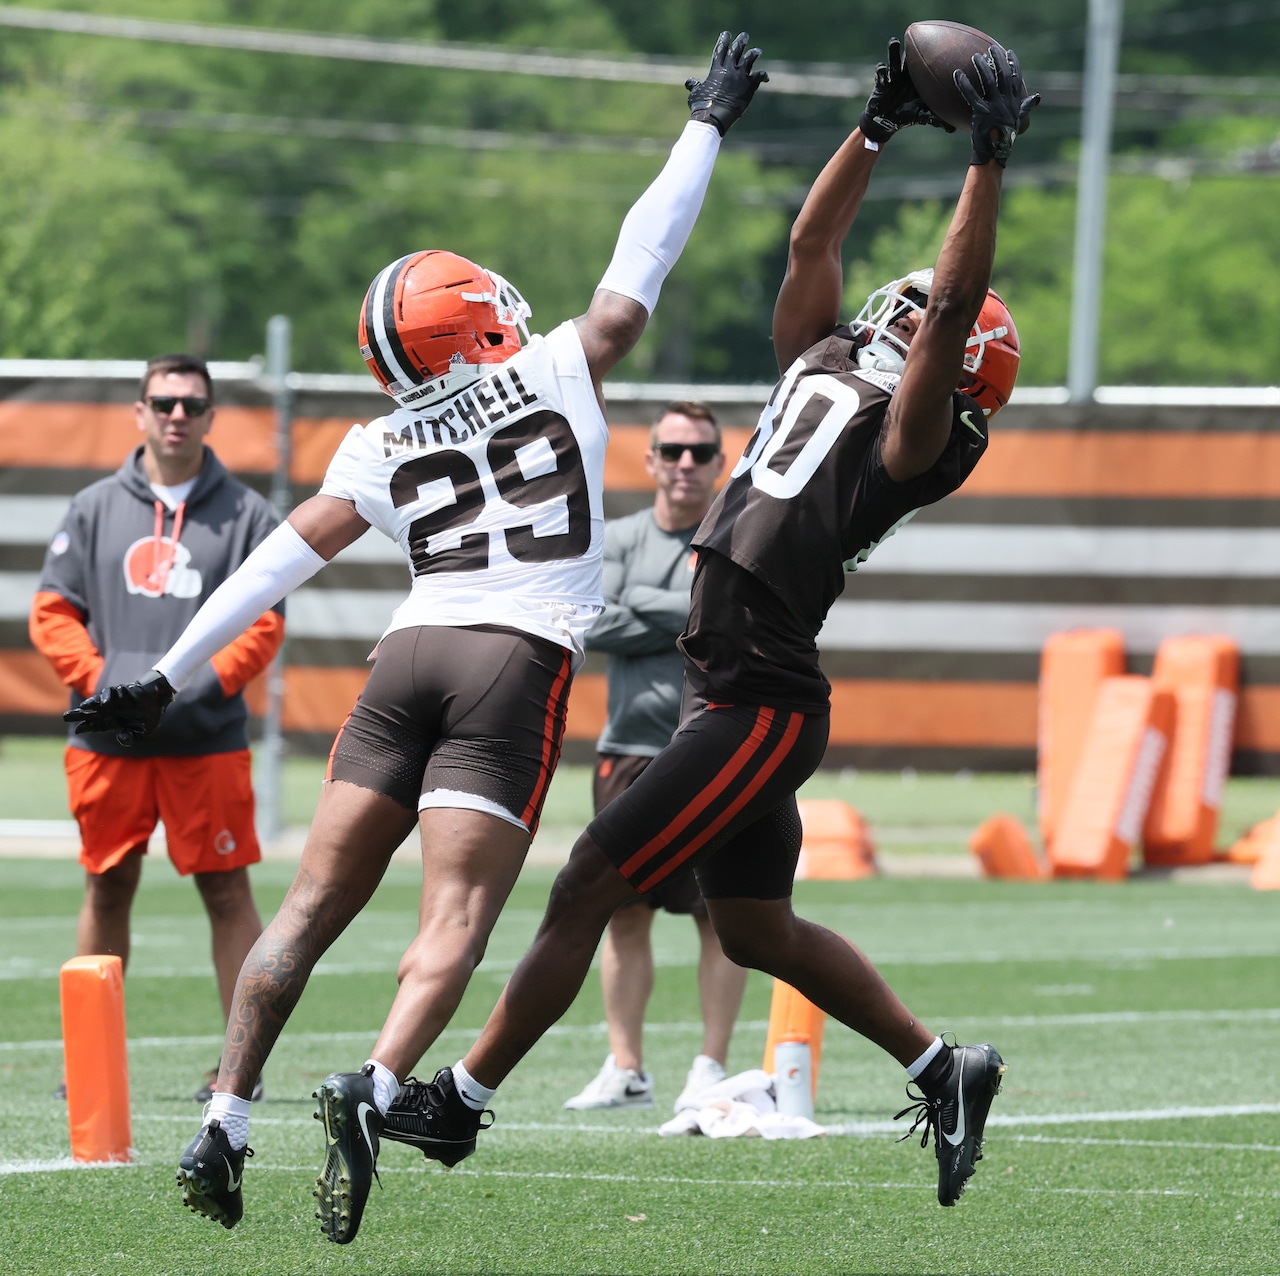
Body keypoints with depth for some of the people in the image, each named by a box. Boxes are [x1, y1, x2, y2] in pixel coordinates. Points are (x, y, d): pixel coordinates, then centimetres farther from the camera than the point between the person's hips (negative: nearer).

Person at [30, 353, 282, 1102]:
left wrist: (205, 684, -13)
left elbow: (263, 624, 0)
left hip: (208, 739, -2)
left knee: (227, 892, -2)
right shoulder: (97, 508, 10)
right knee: (107, 890, 8)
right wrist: (101, 680, -7)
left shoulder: (245, 513, 5)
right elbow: (53, 611, 7)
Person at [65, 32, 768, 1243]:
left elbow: (281, 559, 11)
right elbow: (643, 256, 16)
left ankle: (224, 1122, 3)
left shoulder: (380, 444, 13)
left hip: (410, 652, 3)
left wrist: (166, 677, 14)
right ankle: (373, 1090, -31)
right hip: (519, 666, -3)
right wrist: (707, 123, 29)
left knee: (314, 905, 7)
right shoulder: (564, 370, 7)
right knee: (454, 920, -9)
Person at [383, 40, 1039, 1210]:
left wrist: (990, 159, -19)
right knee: (756, 928, 18)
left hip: (761, 708, -9)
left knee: (587, 888, -6)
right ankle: (946, 1072, 27)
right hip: (740, 701, 9)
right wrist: (881, 127, 15)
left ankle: (457, 1103, 0)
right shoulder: (821, 369, 12)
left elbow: (953, 303, -20)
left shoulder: (909, 440, -11)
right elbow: (812, 243, 18)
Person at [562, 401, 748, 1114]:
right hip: (630, 751, 3)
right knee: (626, 913, 4)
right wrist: (686, 621, -12)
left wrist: (639, 603, -11)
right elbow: (593, 626, -4)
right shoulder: (618, 540, 10)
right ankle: (626, 1070, 11)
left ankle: (713, 1068, 4)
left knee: (720, 914, -2)